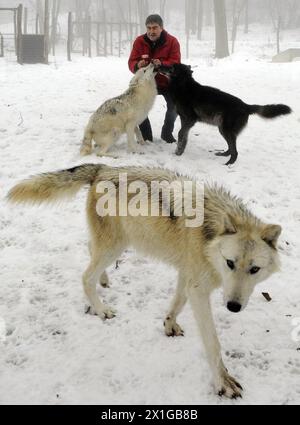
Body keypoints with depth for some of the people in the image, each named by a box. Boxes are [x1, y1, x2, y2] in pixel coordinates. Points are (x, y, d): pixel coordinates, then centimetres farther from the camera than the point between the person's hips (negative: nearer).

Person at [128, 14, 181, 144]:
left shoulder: (172, 41, -16)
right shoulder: (139, 41, -11)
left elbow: (175, 62, -23)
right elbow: (131, 62, -14)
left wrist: (161, 64, -44)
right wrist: (137, 65, -39)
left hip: (167, 82, -1)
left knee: (174, 106, -18)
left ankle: (167, 133, 10)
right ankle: (146, 135, 4)